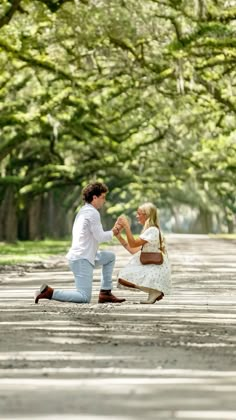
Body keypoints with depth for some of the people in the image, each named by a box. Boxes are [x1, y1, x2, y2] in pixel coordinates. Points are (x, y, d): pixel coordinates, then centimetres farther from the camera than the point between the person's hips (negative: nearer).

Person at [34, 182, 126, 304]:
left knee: (110, 257, 26)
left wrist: (112, 231, 15)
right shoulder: (93, 213, -13)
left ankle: (105, 293, 20)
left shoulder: (83, 211, 17)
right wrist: (112, 233, 7)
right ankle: (49, 292, -16)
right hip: (82, 259, -10)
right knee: (84, 298, -13)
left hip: (78, 256, 10)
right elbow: (100, 237, -12)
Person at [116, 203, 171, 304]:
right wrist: (119, 236, 11)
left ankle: (154, 292, -9)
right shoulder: (147, 230, 16)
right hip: (150, 266, 10)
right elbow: (134, 250, 12)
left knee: (123, 279, -19)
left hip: (158, 268, -10)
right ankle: (155, 292, 1)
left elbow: (133, 244, -20)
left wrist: (126, 227, -18)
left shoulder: (152, 230, -15)